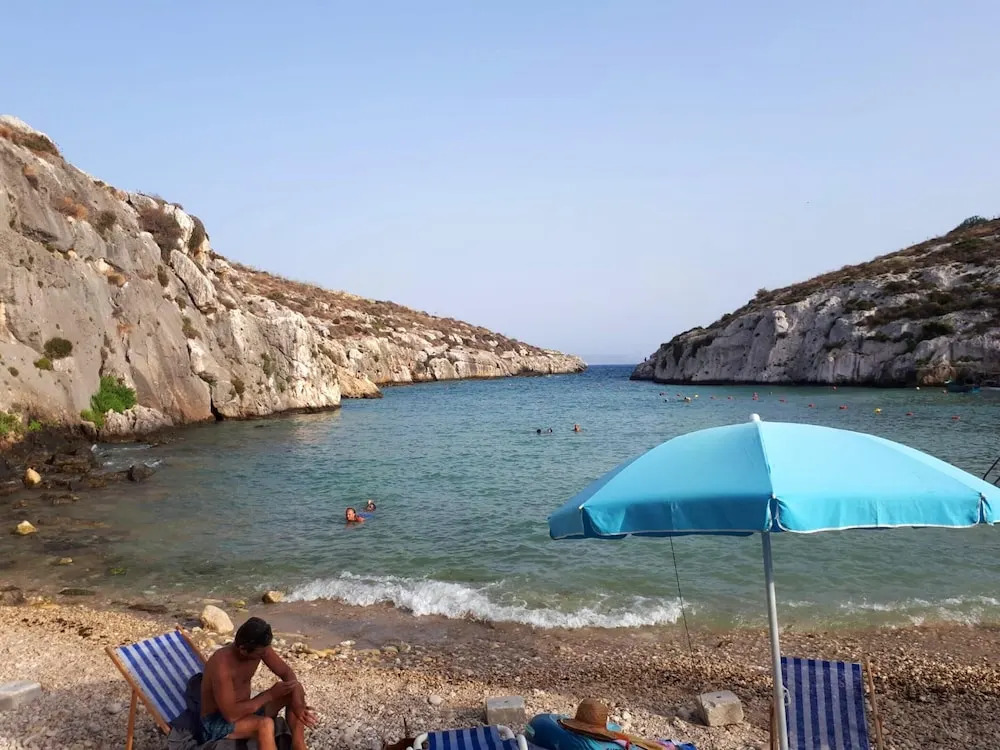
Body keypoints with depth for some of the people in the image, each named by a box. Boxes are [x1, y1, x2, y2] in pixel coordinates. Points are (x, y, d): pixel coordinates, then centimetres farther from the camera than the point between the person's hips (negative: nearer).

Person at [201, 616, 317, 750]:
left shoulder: (260, 648, -12)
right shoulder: (222, 665, -33)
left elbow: (287, 673, -3)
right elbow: (231, 715, -33)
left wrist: (298, 704, -21)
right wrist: (270, 694, -27)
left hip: (244, 710, 8)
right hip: (217, 723, -8)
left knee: (294, 694, -7)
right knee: (265, 724, -35)